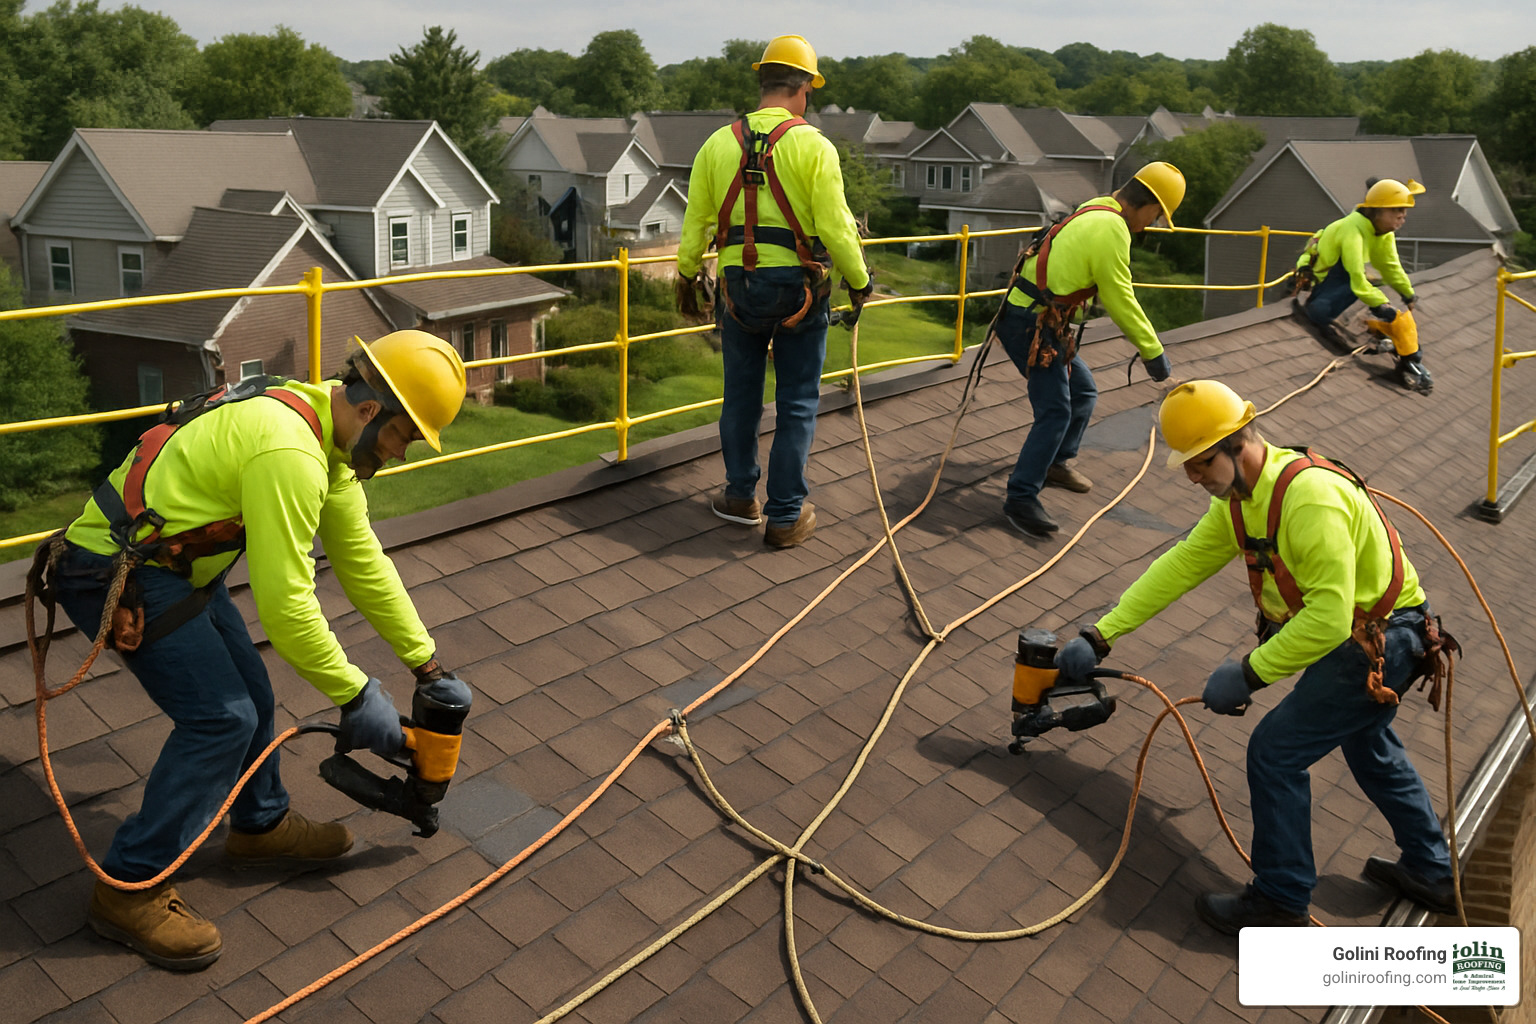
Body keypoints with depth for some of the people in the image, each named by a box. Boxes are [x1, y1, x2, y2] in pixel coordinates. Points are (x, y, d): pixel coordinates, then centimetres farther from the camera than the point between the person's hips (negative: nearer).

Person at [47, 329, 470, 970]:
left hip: (174, 563, 10)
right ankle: (129, 889, 0)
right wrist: (357, 695, -17)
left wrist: (425, 660, 13)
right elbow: (285, 605, -28)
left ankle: (262, 825, 37)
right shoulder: (289, 455, -30)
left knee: (249, 693, 15)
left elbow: (363, 561, 11)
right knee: (220, 716, -11)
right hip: (117, 574, -10)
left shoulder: (330, 441, 3)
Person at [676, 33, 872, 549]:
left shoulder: (719, 143, 3)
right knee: (797, 404, 7)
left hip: (739, 288, 4)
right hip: (799, 290, -3)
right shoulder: (812, 145, -9)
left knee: (741, 395, 18)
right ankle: (786, 517, 12)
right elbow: (835, 226, -13)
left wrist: (686, 275, 23)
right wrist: (859, 280, 2)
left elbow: (695, 221, 8)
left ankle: (741, 496, 32)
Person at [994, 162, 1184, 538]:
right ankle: (1021, 498, -11)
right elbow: (1121, 302, -16)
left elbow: (1113, 293, 23)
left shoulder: (1094, 212, 15)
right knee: (1055, 412, -12)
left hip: (1043, 323, 10)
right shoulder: (1111, 229, -17)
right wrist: (1153, 352, -7)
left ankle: (1056, 463, 34)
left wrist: (1145, 343, 27)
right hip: (1031, 326, -10)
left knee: (1083, 391, 20)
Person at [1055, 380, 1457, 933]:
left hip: (1377, 643, -10)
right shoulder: (1240, 496, -1)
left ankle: (1281, 897, 9)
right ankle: (1430, 872, 47)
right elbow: (1182, 564, 1)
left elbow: (1328, 617, -36)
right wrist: (1099, 636, -1)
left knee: (1275, 751, -7)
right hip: (1361, 634, 10)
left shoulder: (1312, 499, -33)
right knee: (1366, 741, 28)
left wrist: (1249, 674, -27)